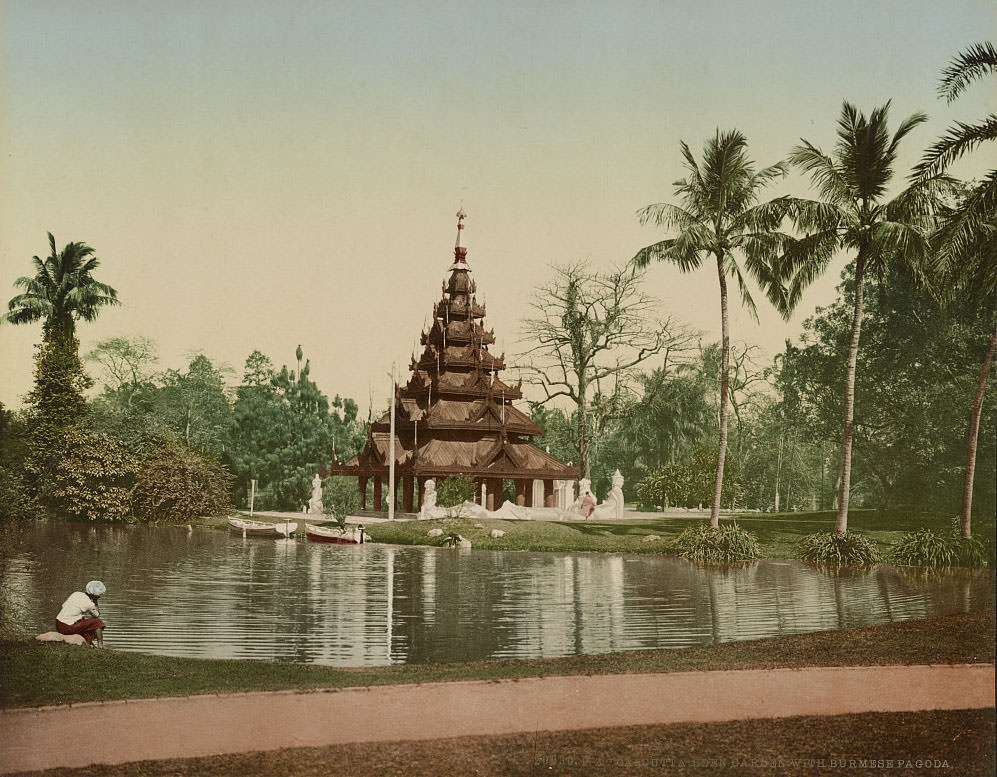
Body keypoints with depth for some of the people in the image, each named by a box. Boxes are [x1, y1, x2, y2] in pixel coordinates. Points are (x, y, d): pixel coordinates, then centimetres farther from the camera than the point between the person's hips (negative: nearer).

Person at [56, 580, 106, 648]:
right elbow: (97, 615, 7)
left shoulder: (76, 593, 5)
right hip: (68, 628, -7)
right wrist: (95, 602, 6)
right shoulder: (89, 604, -12)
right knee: (98, 622, 2)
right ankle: (100, 647, 3)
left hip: (58, 625, 7)